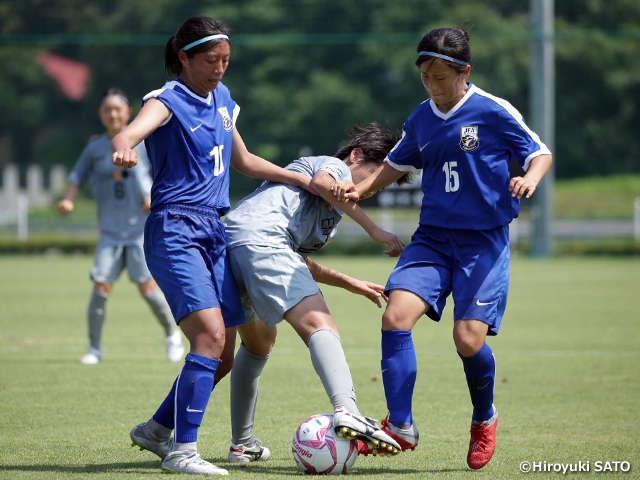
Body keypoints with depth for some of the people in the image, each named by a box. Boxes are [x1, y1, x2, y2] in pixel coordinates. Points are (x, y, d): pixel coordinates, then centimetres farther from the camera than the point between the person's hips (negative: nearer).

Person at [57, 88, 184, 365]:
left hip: (142, 228, -2)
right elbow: (77, 177, 10)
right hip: (110, 231, 2)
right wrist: (68, 200, -9)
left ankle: (172, 335, 18)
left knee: (147, 286, -6)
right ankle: (94, 348, 4)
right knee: (101, 285, -9)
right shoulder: (94, 149, 3)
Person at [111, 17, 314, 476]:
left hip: (214, 232, 8)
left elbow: (242, 160, 29)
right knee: (210, 335, -22)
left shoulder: (222, 100, 15)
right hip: (175, 231, -8)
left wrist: (303, 180, 27)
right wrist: (123, 147, -53)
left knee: (222, 352, 6)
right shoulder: (169, 101, -8)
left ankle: (157, 429, 23)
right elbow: (130, 132, -29)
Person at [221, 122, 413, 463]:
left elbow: (300, 264, 40)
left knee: (258, 344, 28)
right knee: (320, 325, -22)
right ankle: (346, 411, -46)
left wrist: (350, 284, 38)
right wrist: (374, 230, -9)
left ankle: (242, 445, 32)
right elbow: (322, 181, -12)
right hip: (261, 239, -10)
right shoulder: (336, 165, 13)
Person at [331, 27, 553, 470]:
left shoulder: (494, 113, -7)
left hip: (484, 240, -4)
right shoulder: (421, 119, 8)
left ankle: (484, 420, 17)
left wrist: (530, 179, -22)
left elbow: (540, 153, 0)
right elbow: (398, 163, 23)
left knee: (469, 338, -14)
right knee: (396, 315, -17)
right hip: (432, 236, 4)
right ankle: (400, 426, -10)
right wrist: (360, 188, 7)